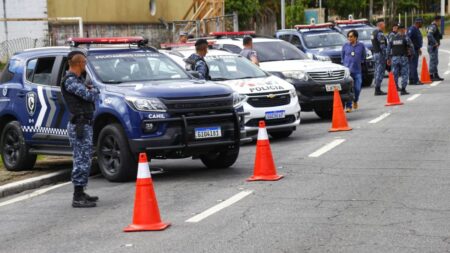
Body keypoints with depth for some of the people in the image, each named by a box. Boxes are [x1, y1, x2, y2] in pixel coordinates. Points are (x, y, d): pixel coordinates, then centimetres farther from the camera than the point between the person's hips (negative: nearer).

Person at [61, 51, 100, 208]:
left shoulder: (78, 79, 19)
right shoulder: (69, 80, -14)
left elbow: (92, 97, 21)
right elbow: (89, 95, -21)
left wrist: (91, 90, -1)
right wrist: (94, 90, 1)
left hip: (85, 124, 10)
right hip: (79, 125, -10)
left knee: (85, 160, 15)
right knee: (81, 161, -10)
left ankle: (80, 193, 23)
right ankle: (78, 198, -9)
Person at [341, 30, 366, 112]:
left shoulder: (361, 46, 3)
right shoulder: (345, 45, 3)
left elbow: (363, 56, 17)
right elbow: (342, 55, 17)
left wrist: (360, 61, 8)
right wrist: (345, 63, 10)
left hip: (357, 70, 1)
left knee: (357, 88, 2)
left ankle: (355, 101, 33)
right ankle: (348, 106, -7)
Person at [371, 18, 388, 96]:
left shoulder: (374, 32, 15)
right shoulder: (380, 34, -16)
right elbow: (383, 46, -19)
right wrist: (386, 56, -17)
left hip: (375, 53, 10)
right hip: (380, 54, -10)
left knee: (377, 72, 12)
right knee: (380, 72, -8)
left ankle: (377, 89, 15)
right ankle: (378, 90, -9)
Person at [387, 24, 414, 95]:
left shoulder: (393, 38, 10)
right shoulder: (405, 37, -5)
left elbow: (388, 48, 11)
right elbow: (411, 47, -9)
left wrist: (388, 58, 17)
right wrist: (411, 54, 7)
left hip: (394, 58, 4)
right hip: (403, 57, -4)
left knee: (395, 74, 10)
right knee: (405, 74, 1)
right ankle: (403, 90, -4)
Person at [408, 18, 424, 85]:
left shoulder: (417, 29, 17)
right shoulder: (412, 29, -16)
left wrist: (419, 49, 28)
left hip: (416, 50, 11)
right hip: (413, 50, -11)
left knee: (413, 65, 11)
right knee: (413, 65, -11)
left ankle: (411, 80, 15)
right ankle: (415, 81, -12)